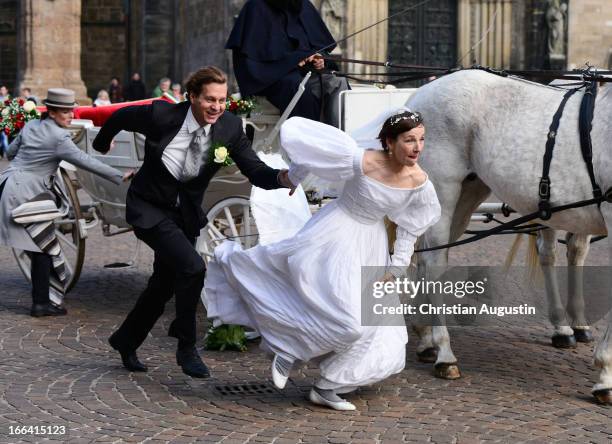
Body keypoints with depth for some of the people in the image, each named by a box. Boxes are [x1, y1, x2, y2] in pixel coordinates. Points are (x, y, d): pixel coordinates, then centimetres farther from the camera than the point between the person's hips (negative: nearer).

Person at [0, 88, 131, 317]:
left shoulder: (31, 125, 12)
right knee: (43, 248, 0)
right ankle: (41, 303, 2)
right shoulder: (58, 138, -12)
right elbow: (86, 162, -16)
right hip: (24, 194, -8)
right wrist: (120, 176, -14)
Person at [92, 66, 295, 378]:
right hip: (149, 209, -5)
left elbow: (255, 170, -17)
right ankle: (186, 347, -6)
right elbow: (121, 116, -5)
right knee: (192, 267, -24)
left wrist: (282, 178, -39)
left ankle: (125, 340, 41)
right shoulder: (161, 115, -24)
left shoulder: (230, 127, -14)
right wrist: (102, 143, 15)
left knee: (164, 285, 17)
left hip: (186, 212, 5)